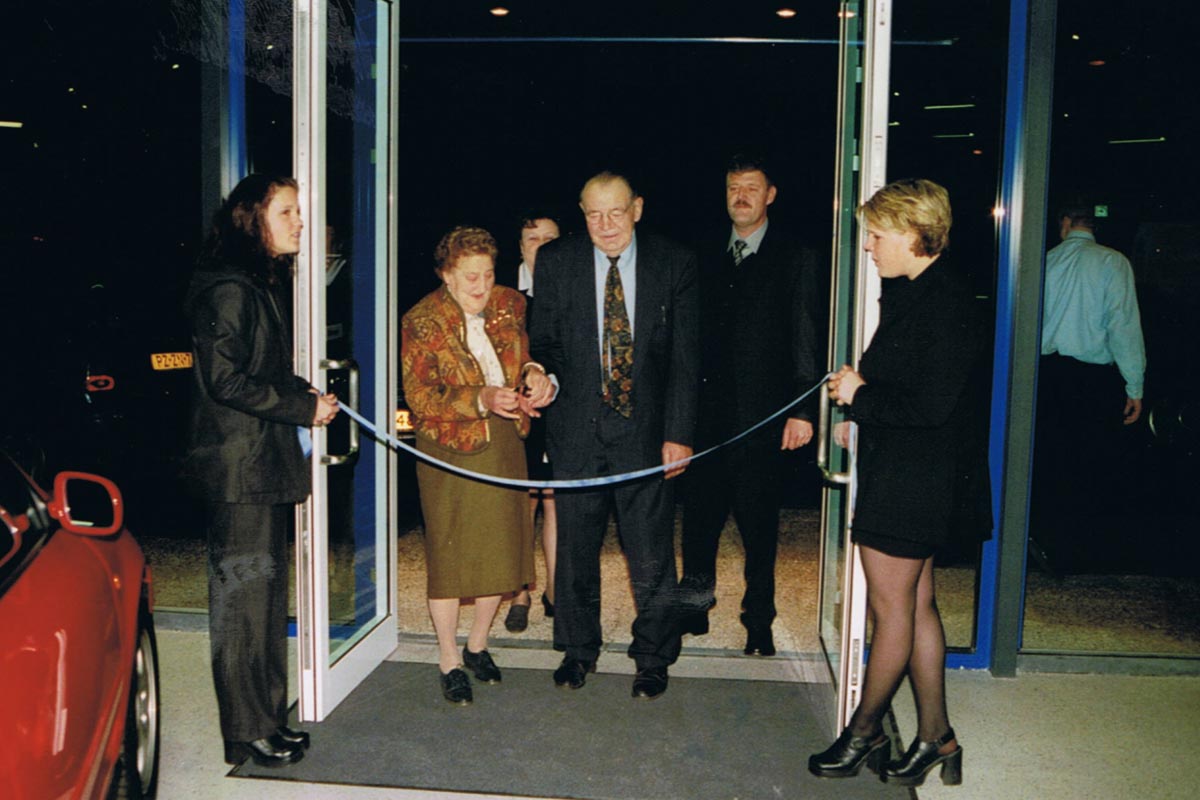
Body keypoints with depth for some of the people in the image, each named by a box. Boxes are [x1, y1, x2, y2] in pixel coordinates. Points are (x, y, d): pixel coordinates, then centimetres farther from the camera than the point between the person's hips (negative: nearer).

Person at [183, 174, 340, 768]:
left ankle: (265, 718, 26)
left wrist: (307, 397, 6)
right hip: (239, 467, -10)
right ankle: (247, 731, 11)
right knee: (243, 591, -1)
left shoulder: (262, 285, 17)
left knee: (264, 589, 15)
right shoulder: (229, 288, -14)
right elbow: (225, 379, -21)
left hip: (263, 463, 10)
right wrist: (304, 406, -14)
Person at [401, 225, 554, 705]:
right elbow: (420, 397, -14)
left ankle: (478, 644, 32)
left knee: (502, 548, 10)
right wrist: (480, 400, -27)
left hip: (503, 444, 5)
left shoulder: (509, 305, 3)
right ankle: (449, 662, 20)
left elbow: (525, 354, 16)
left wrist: (534, 374, -9)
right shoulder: (421, 322, -10)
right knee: (448, 554, 3)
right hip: (449, 450, -4)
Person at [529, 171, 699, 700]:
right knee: (576, 548, 12)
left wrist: (679, 432, -7)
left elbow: (684, 357, -1)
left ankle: (653, 657, 25)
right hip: (577, 428, 2)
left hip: (646, 432, -1)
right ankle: (578, 649, 33)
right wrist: (545, 374, -14)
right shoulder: (555, 262, 2)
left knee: (651, 555, 3)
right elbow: (543, 340, 9)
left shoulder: (674, 264, 0)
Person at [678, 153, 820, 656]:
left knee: (758, 524, 5)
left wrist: (801, 409, -11)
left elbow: (804, 341, -4)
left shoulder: (793, 260, 1)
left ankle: (759, 620, 19)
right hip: (708, 414, 4)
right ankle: (694, 606, 26)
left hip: (761, 415, -4)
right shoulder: (709, 261, 13)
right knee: (699, 515, 9)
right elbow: (696, 337, 11)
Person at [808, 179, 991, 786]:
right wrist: (861, 417, 7)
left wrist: (860, 395, -13)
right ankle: (935, 737, 27)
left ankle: (864, 731, 22)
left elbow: (933, 403, -24)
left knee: (892, 607, 5)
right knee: (916, 604, 15)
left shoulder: (943, 302, -18)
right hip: (901, 471, 10)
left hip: (912, 478, -10)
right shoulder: (909, 292, 11)